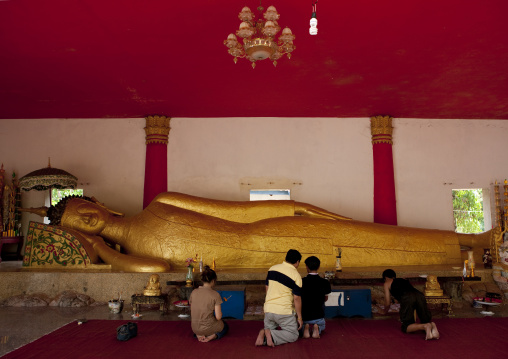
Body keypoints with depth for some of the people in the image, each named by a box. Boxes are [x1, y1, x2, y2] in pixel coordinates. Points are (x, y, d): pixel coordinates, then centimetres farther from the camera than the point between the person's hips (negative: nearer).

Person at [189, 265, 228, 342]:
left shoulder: (194, 292, -5)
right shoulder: (215, 295, -18)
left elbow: (192, 314, 5)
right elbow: (218, 317, -17)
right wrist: (220, 312, 4)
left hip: (195, 329, 6)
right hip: (209, 328, -5)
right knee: (226, 326, 28)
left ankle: (199, 335, 12)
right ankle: (213, 336, 0)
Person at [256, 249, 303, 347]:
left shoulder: (272, 268, 5)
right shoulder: (296, 275, -10)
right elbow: (297, 298, -10)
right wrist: (299, 317, 0)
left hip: (268, 309, 5)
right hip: (284, 311, -5)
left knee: (269, 329, 25)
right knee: (293, 335, 9)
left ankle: (264, 334, -11)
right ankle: (272, 335, -17)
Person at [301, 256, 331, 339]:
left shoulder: (301, 282, -14)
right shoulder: (325, 283, -11)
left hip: (304, 317, 0)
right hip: (318, 317, 1)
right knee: (322, 325, 36)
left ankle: (305, 328, -3)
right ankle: (317, 328, -1)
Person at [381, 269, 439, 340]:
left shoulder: (387, 284, 28)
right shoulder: (404, 280, 43)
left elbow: (388, 303, 25)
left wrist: (385, 312, 46)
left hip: (407, 298, -5)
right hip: (420, 295, 5)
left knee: (406, 327, -1)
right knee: (426, 321, 17)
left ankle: (425, 326, -28)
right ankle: (432, 325, -18)